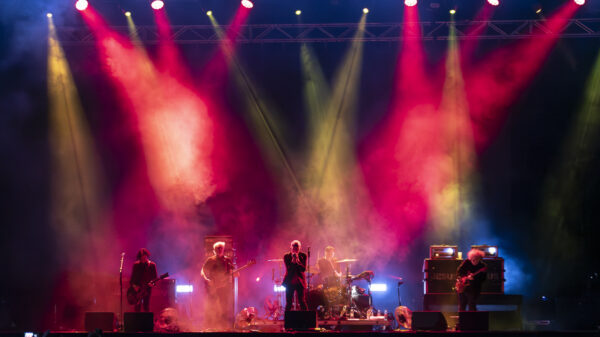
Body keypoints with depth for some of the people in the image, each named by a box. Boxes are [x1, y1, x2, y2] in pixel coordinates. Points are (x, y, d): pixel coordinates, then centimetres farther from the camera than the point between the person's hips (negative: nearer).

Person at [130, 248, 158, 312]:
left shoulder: (152, 265, 1)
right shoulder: (136, 265, 5)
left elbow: (155, 277, 1)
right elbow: (133, 276, 7)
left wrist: (152, 283, -18)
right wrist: (133, 285, -8)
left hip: (147, 288, -1)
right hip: (137, 288, 1)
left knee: (146, 305, -2)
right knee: (137, 306, -3)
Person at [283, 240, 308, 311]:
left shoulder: (303, 256, 2)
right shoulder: (286, 256, 1)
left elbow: (304, 269, -7)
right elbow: (288, 269, -8)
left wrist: (298, 261, -20)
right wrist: (293, 261, -20)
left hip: (300, 281, 0)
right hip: (290, 281, 0)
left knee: (302, 301, -5)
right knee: (288, 302, 0)